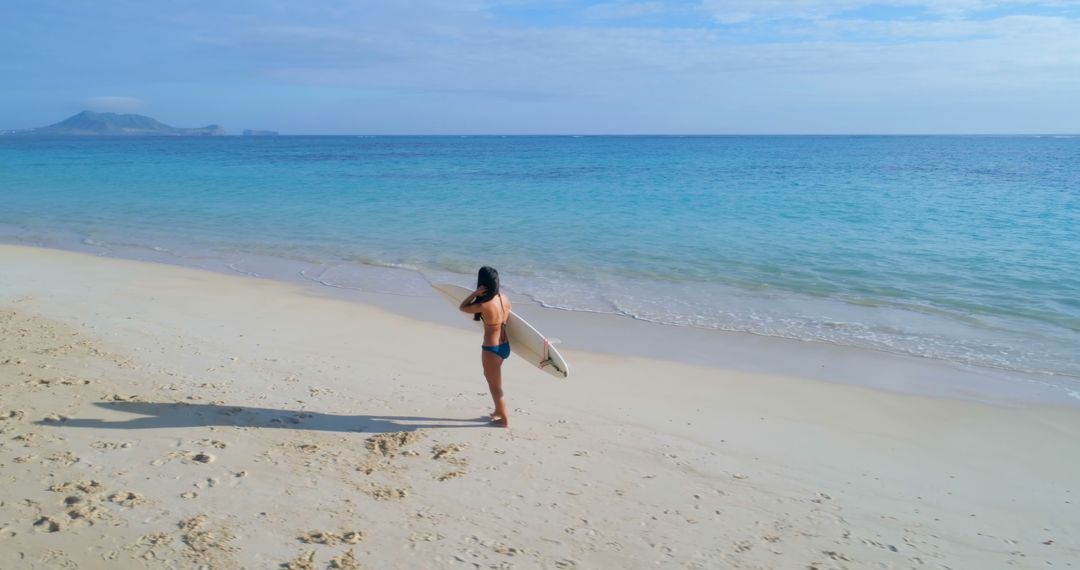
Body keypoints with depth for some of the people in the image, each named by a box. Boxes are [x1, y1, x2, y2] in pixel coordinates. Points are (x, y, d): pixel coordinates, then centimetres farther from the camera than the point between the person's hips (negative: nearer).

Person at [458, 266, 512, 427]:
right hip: (504, 346, 8)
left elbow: (462, 307, -10)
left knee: (495, 386, 13)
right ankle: (499, 410, 45)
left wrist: (475, 293, -19)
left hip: (491, 349, -8)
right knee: (490, 376, 31)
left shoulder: (484, 306, -27)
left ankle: (504, 419, 30)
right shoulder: (504, 297, -6)